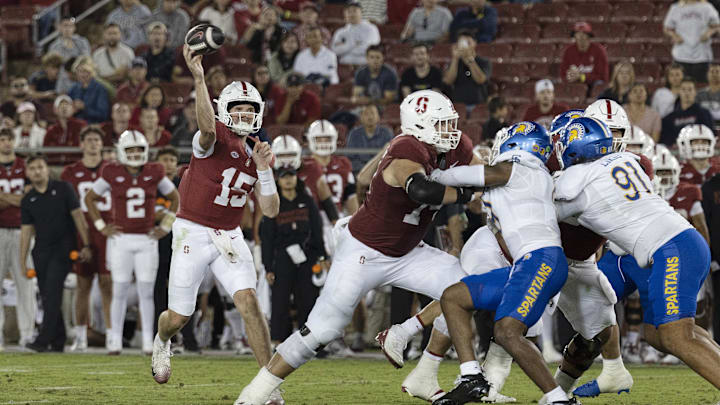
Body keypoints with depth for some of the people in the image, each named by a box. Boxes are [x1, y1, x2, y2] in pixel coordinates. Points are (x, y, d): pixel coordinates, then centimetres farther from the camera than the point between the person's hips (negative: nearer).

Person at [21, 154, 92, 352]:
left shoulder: (63, 189, 0)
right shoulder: (28, 200, 9)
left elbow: (77, 216, 0)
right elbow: (26, 230, 11)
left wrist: (86, 245, -6)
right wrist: (22, 261, 7)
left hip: (63, 248, -5)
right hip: (41, 252, 5)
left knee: (52, 292, -16)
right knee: (46, 297, 3)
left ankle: (44, 340, -22)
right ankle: (58, 342, 11)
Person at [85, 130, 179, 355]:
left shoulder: (154, 174, 1)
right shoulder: (112, 174, -2)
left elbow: (175, 198, 16)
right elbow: (89, 198, 11)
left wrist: (165, 227, 8)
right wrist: (101, 226, 4)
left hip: (146, 240, 1)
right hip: (121, 239, -1)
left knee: (146, 292, 1)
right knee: (120, 291, 0)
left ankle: (148, 342, 5)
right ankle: (115, 341, 6)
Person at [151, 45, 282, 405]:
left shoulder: (254, 154, 6)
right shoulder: (214, 139, -12)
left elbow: (270, 211, 4)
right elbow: (207, 127, -41)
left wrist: (264, 170, -10)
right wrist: (198, 79, -54)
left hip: (229, 237, 4)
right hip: (193, 233, -4)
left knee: (249, 302, -15)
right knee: (179, 317, 7)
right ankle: (162, 342, 46)